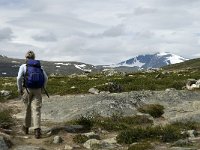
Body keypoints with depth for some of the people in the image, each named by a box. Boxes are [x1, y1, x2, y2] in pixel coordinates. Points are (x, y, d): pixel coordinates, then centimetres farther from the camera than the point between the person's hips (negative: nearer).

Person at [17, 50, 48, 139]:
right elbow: (45, 78, 2)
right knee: (36, 110, -4)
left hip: (27, 89, -1)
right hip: (37, 90, 1)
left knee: (28, 108, 17)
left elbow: (19, 78, -13)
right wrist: (42, 88, 12)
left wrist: (19, 88, -2)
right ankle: (37, 130, -19)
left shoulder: (23, 66, -2)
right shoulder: (39, 66, 7)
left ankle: (26, 127, 34)